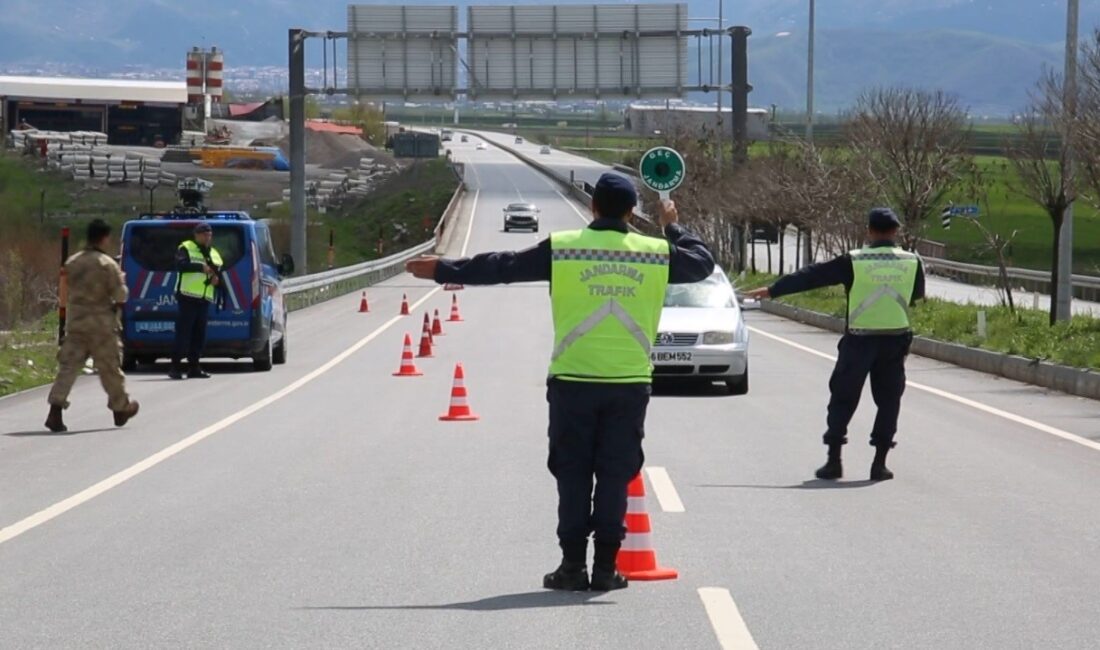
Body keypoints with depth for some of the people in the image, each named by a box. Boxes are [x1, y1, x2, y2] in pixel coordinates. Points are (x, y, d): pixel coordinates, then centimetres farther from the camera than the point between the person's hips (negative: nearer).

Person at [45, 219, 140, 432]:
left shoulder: (72, 263, 5)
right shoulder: (108, 264, -12)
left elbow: (70, 290, 11)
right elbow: (120, 296, -13)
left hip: (75, 321, 4)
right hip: (101, 323, -4)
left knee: (68, 365, 1)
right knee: (110, 367, 10)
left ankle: (55, 410, -12)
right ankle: (121, 408, 26)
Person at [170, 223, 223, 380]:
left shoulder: (214, 254, 22)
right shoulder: (186, 248, 1)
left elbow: (219, 273, 28)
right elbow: (181, 265, -17)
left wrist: (217, 278, 4)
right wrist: (201, 267, -24)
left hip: (205, 299, 7)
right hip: (188, 297, -7)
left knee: (199, 335, 7)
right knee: (183, 332, -10)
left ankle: (194, 367, 12)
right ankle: (175, 367, -9)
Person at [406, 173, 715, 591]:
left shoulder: (562, 248, -3)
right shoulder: (656, 253, 1)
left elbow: (502, 267, 3)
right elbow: (702, 263, 19)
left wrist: (443, 270, 14)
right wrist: (674, 227, 35)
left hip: (572, 381, -1)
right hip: (630, 384, 1)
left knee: (573, 475, 7)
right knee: (615, 475, 6)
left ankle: (573, 564, 5)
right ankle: (606, 567, 5)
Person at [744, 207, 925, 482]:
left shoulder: (853, 262, -6)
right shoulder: (912, 262, 0)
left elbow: (811, 276, -1)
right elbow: (918, 295, 16)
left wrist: (772, 290, 6)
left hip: (858, 341, -1)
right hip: (896, 340, 2)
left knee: (843, 398, 8)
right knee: (888, 400, 10)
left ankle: (834, 461, 6)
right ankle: (880, 463, 6)